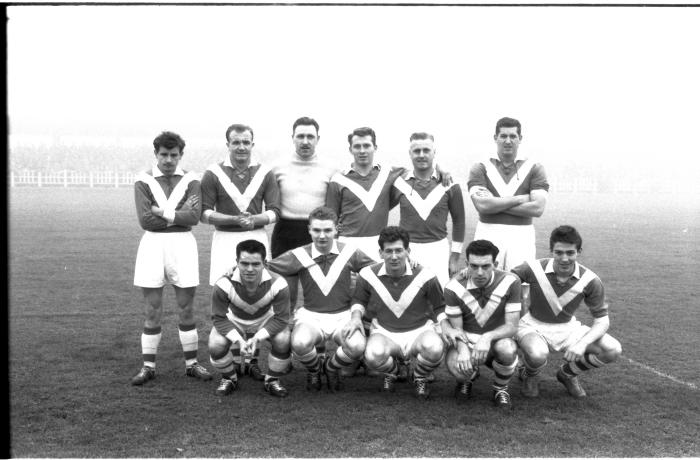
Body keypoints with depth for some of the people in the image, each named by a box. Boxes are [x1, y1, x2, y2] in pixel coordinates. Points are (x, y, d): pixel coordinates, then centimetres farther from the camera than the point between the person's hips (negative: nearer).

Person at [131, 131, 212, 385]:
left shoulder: (191, 180, 4)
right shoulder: (144, 180, 1)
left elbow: (194, 216, -10)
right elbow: (145, 220, -10)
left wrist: (163, 213, -12)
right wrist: (179, 215, -9)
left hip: (183, 244, 1)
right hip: (153, 244, -1)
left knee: (186, 309, 7)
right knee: (153, 311, 4)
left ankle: (191, 363, 18)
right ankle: (148, 366, 14)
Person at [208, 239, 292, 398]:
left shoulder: (277, 284, -33)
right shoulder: (224, 285, -32)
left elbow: (281, 318, -22)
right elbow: (219, 318, -20)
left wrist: (258, 337, -34)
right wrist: (238, 340, -34)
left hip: (266, 319, 0)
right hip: (234, 320, 0)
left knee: (284, 341, -27)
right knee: (216, 346, -26)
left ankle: (272, 381, 2)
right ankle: (229, 379, 9)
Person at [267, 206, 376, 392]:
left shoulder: (350, 253, -2)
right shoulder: (298, 256, -4)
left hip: (343, 315, 1)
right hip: (310, 315, 0)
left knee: (357, 346, -31)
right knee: (300, 343, -35)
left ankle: (331, 368, 9)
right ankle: (314, 369, 6)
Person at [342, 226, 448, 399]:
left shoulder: (425, 276, -10)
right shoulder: (368, 275, -7)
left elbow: (440, 307, 5)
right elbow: (359, 300, 13)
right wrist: (356, 317, -7)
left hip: (420, 330, 0)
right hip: (384, 333, 1)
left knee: (435, 348, -37)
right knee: (373, 355, -36)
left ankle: (420, 378, 2)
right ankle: (391, 372, 7)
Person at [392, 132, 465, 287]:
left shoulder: (449, 185, 4)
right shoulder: (399, 182, 3)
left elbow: (458, 220, 10)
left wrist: (455, 257, 8)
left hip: (438, 249, 0)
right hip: (406, 249, 0)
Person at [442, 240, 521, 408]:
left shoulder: (510, 282, -14)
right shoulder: (454, 287, -13)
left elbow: (511, 326, -14)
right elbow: (456, 328, -9)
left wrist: (488, 337, -35)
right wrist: (462, 349, -32)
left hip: (496, 339, 0)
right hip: (466, 341, 0)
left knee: (507, 349, -37)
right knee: (455, 367, -33)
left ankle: (500, 388, 0)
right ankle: (468, 377, 11)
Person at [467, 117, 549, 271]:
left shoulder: (534, 169, 8)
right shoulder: (480, 168, 6)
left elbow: (538, 208, -5)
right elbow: (482, 205, -9)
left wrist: (495, 204, -7)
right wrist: (520, 199, -7)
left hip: (522, 236, 1)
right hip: (488, 235, 0)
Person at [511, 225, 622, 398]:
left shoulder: (590, 281, -16)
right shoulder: (533, 268, -21)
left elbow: (602, 321, -11)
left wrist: (583, 344, -30)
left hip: (567, 328, 3)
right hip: (533, 326, -3)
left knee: (613, 350, -17)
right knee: (538, 355, -38)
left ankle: (567, 373, 11)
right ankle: (530, 377, 3)